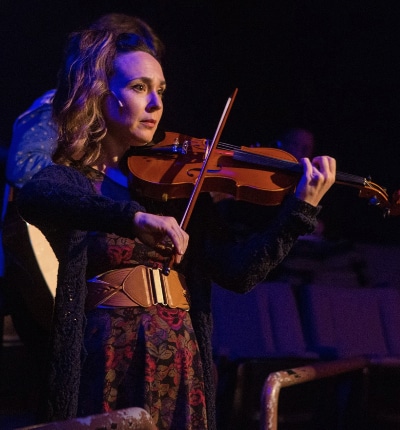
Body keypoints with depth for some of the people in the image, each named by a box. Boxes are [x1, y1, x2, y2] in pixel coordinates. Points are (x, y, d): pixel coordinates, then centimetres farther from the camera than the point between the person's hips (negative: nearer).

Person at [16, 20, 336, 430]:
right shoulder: (69, 178, 0)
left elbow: (238, 272, 1)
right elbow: (33, 198, -27)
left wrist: (300, 209, -10)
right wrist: (135, 218, -39)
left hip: (183, 363, 4)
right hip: (109, 364, -4)